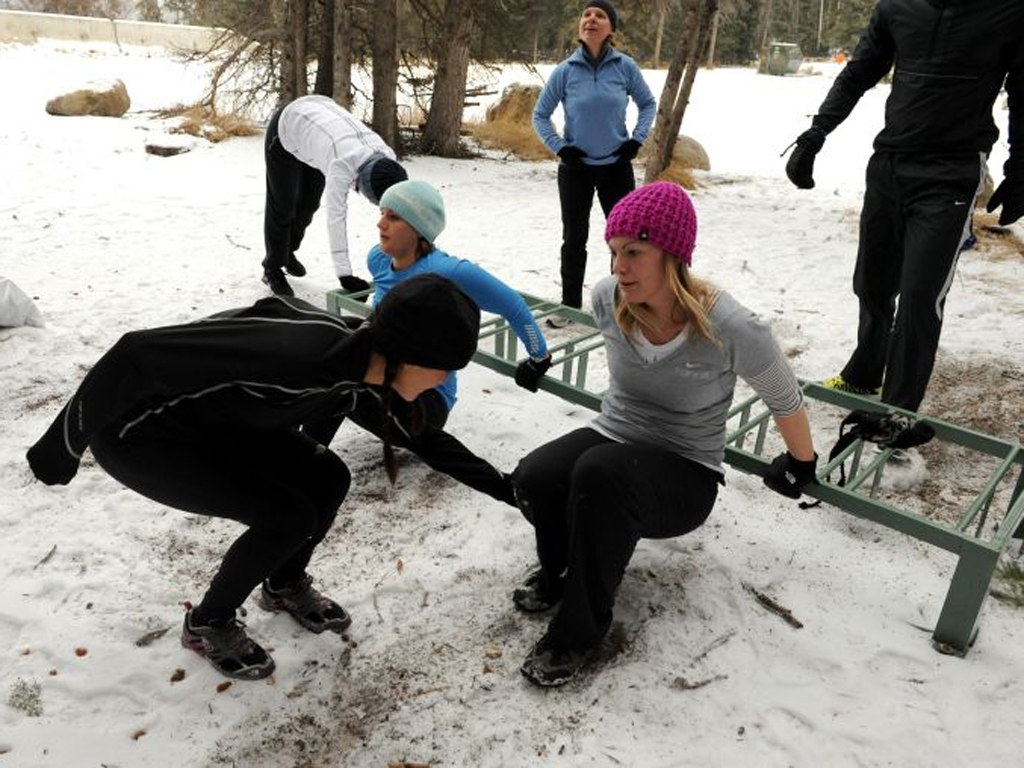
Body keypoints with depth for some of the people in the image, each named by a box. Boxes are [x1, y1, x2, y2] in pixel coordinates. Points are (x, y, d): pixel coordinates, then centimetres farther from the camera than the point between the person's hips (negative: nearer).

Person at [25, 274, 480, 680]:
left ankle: (285, 586, 28)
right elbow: (139, 354, -34)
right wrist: (64, 445, -22)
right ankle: (206, 625, 14)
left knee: (329, 478, -2)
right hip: (137, 430, -7)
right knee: (288, 516, -15)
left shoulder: (373, 377, -14)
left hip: (212, 417, 7)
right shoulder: (295, 349, -40)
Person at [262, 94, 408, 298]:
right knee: (282, 205, 3)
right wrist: (345, 275, -50)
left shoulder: (387, 157, -28)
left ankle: (287, 251, 42)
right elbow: (336, 218, -48)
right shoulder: (342, 164, -46)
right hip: (286, 127, -6)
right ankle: (273, 268, 23)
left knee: (308, 203, 17)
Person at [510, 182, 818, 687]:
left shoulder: (731, 329, -24)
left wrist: (801, 467, 12)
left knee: (600, 473, -37)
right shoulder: (607, 299, -10)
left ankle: (581, 626, -17)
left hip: (685, 476, -4)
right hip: (612, 437, 4)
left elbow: (785, 400, -5)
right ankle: (562, 566, 6)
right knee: (532, 479, -28)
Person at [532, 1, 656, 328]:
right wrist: (559, 147, -7)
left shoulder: (625, 66, -6)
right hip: (575, 168, 0)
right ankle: (570, 305, 18)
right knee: (574, 239, 5)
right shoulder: (565, 70, -8)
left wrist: (637, 140, -3)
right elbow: (540, 115, 3)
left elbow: (648, 104, 8)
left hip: (617, 167, 1)